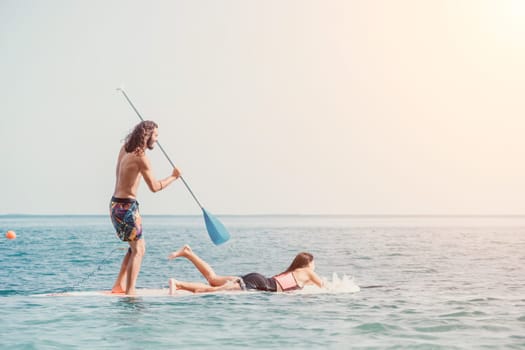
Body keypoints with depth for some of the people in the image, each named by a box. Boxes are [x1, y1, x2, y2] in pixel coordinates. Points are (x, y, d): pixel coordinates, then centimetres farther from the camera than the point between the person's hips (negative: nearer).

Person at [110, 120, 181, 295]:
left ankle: (119, 286, 15)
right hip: (126, 206, -10)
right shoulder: (140, 157, -17)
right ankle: (130, 292, -9)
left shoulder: (125, 149, 9)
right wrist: (173, 177, -4)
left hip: (115, 204, 10)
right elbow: (154, 186, -18)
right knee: (138, 249, -5)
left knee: (135, 246, 18)